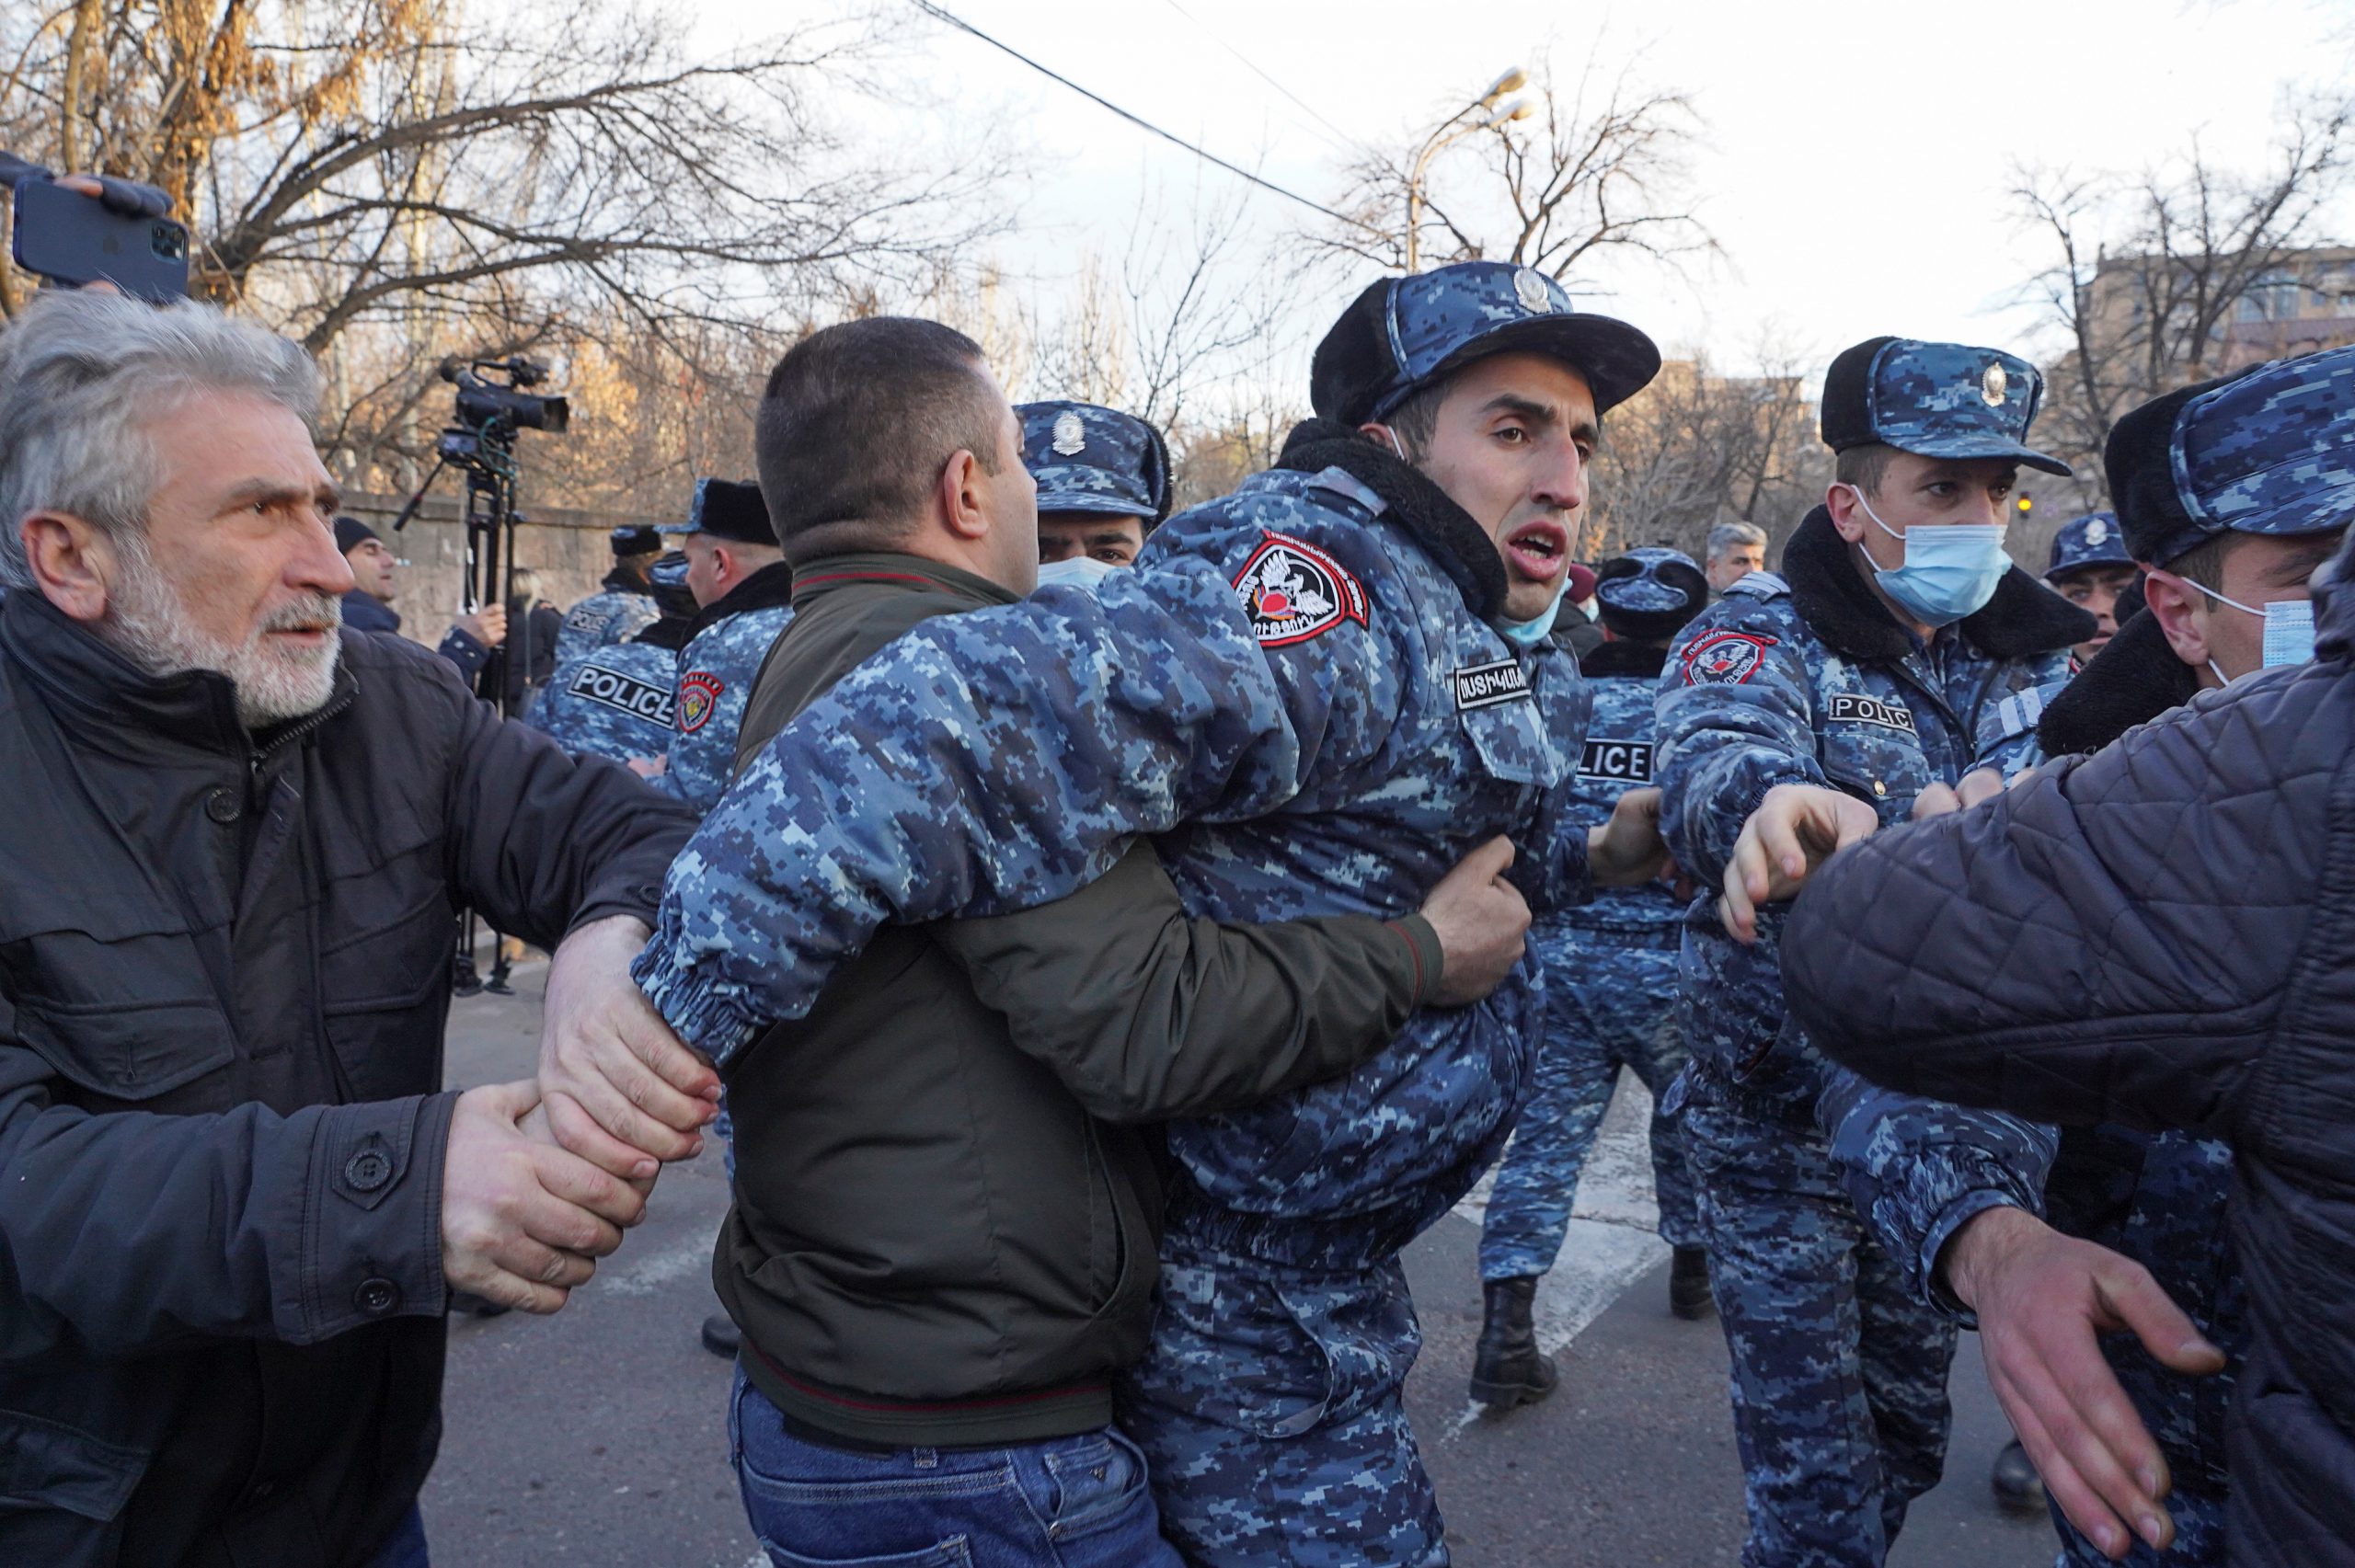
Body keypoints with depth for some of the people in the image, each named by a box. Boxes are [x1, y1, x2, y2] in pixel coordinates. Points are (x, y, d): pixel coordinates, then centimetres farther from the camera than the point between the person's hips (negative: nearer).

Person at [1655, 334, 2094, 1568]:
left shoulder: (2037, 660, 5)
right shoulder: (1762, 635, -12)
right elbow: (1712, 759, -34)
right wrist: (1775, 800, -58)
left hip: (1961, 1136, 5)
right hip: (1782, 1135, -5)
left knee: (1909, 1443, 22)